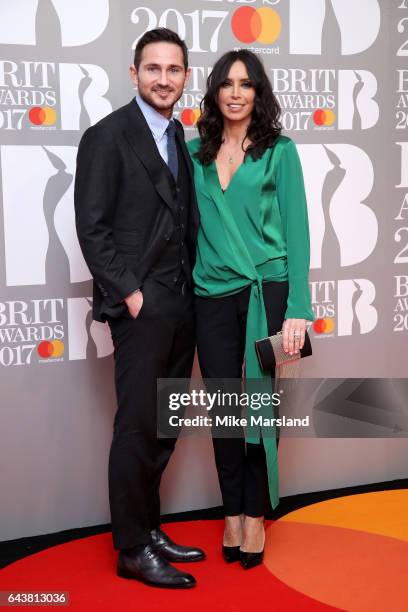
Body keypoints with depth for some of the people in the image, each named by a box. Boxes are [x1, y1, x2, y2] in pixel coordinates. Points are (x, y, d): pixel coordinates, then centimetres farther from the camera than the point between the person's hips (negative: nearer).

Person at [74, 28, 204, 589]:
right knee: (138, 426, -2)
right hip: (141, 306, -7)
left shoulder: (182, 138, 15)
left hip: (182, 304, 7)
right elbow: (92, 228, -10)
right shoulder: (107, 136, -5)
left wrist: (192, 289, 5)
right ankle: (133, 550, 10)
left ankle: (149, 528, 24)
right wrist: (131, 294, -14)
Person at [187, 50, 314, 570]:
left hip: (267, 290, -2)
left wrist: (297, 309, -11)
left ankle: (256, 515, 19)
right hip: (212, 295, 2)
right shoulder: (196, 152, 9)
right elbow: (189, 222, 11)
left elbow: (296, 229, -3)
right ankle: (232, 513, 22)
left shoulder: (279, 150, 1)